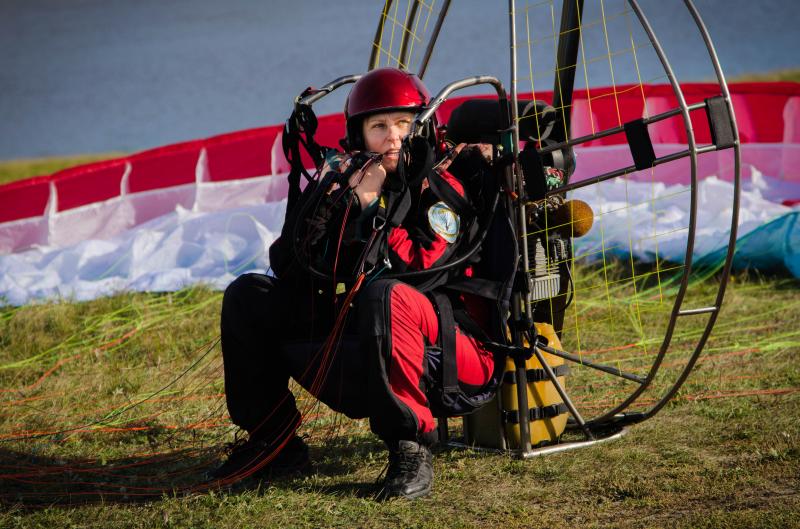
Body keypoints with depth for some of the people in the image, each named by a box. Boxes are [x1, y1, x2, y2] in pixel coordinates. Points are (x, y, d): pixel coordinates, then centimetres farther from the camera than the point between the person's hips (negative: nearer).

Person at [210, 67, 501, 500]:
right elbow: (285, 264, 1)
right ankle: (272, 441, 5)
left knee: (383, 294, -38)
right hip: (353, 340, 6)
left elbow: (423, 268, -21)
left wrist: (371, 207, -16)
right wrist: (338, 200, -11)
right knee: (247, 297, 1)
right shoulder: (343, 180, 9)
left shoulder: (439, 189, -4)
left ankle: (411, 448, -30)